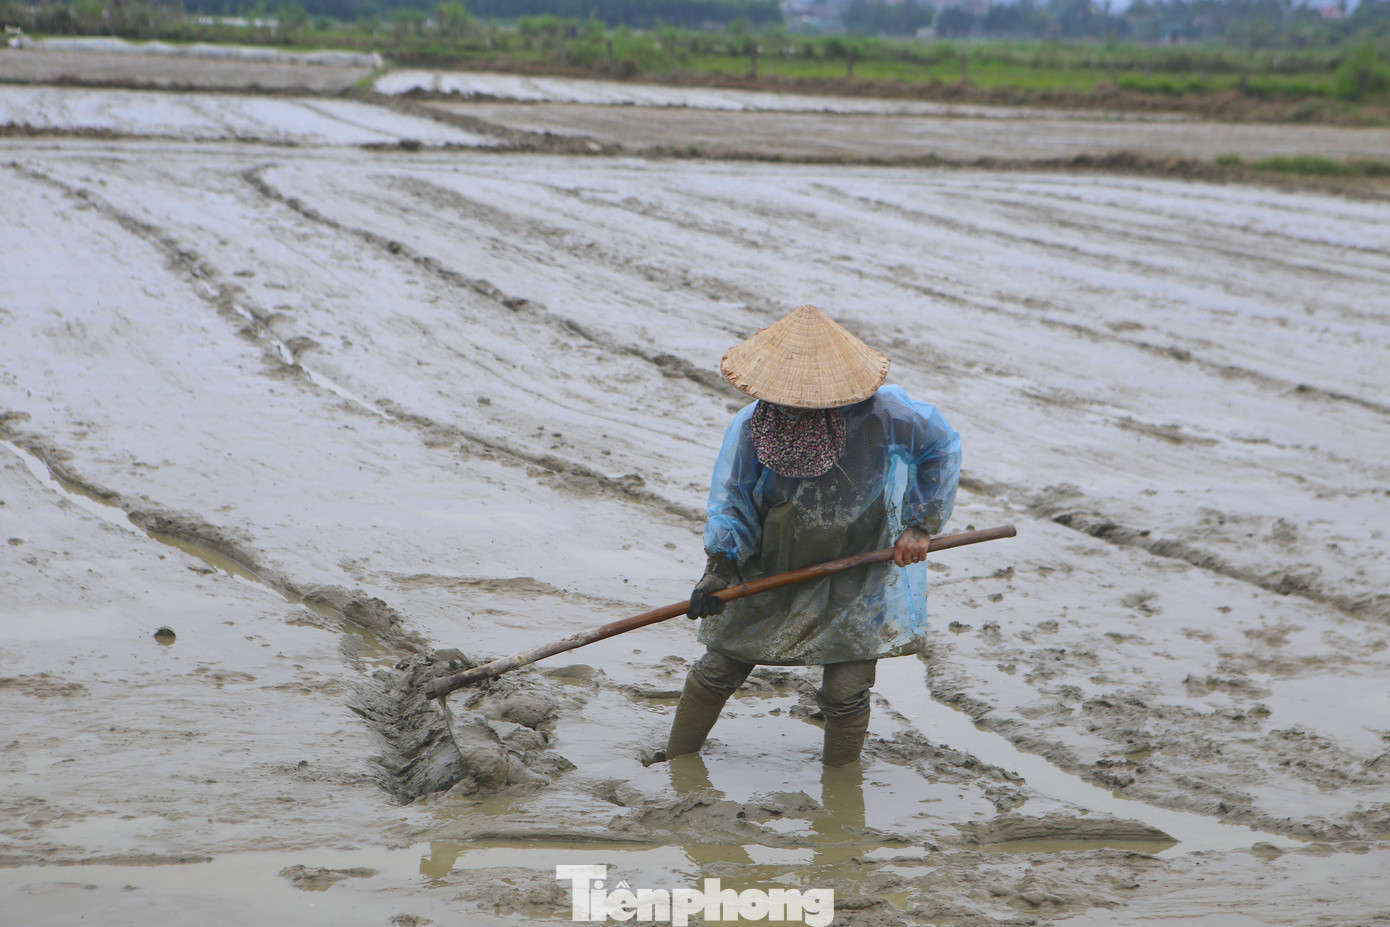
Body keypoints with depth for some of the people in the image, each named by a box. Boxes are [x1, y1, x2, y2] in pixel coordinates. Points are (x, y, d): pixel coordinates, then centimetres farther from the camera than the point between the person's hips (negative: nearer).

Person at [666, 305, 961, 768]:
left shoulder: (880, 412, -25)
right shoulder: (751, 426, -19)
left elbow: (942, 446, -7)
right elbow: (731, 503, -8)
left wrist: (920, 525, -8)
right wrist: (719, 572, -21)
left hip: (854, 579, -2)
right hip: (768, 570, 2)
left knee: (845, 693, -3)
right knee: (720, 669, 9)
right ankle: (676, 764, 31)